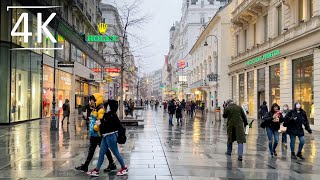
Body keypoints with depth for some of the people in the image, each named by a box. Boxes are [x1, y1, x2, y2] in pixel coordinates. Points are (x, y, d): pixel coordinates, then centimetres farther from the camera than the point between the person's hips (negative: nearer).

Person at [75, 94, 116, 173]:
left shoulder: (101, 110, -19)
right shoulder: (94, 110, 14)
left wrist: (94, 128, -21)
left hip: (99, 134, -10)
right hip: (93, 134, 10)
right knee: (91, 150, 15)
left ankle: (112, 165, 13)